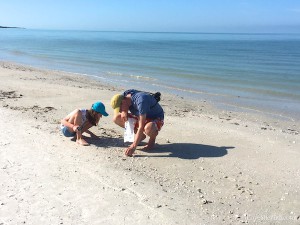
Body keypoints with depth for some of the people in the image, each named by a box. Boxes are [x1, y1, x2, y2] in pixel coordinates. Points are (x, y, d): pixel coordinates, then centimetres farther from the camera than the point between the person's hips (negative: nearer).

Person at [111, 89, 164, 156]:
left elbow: (141, 127, -38)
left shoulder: (141, 101, -35)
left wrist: (133, 146, -41)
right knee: (116, 118, -6)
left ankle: (152, 139, -5)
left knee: (148, 128, -44)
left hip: (156, 118, -8)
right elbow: (116, 111, 6)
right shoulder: (125, 95, -12)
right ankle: (141, 135, 7)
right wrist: (123, 112, -18)